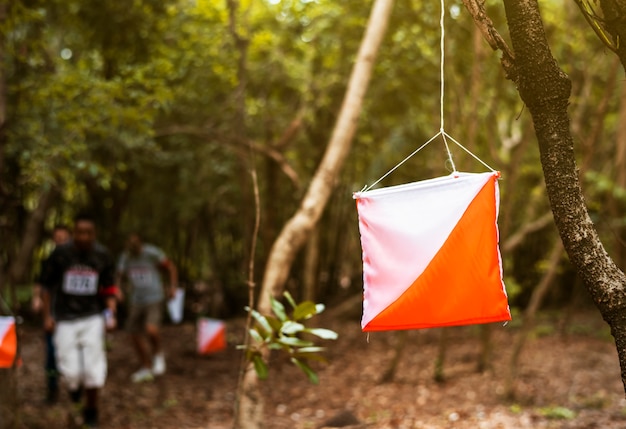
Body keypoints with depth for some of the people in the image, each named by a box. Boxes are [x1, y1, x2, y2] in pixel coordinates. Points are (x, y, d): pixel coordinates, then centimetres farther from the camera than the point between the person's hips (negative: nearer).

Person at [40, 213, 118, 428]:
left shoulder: (102, 255, -4)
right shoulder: (60, 253, -8)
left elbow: (109, 287, 6)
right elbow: (47, 285, 3)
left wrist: (111, 314, -7)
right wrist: (47, 315, 3)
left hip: (92, 317, 1)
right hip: (65, 318, -1)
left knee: (94, 368, -6)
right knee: (70, 372, -6)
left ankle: (91, 412, 16)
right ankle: (75, 398, 29)